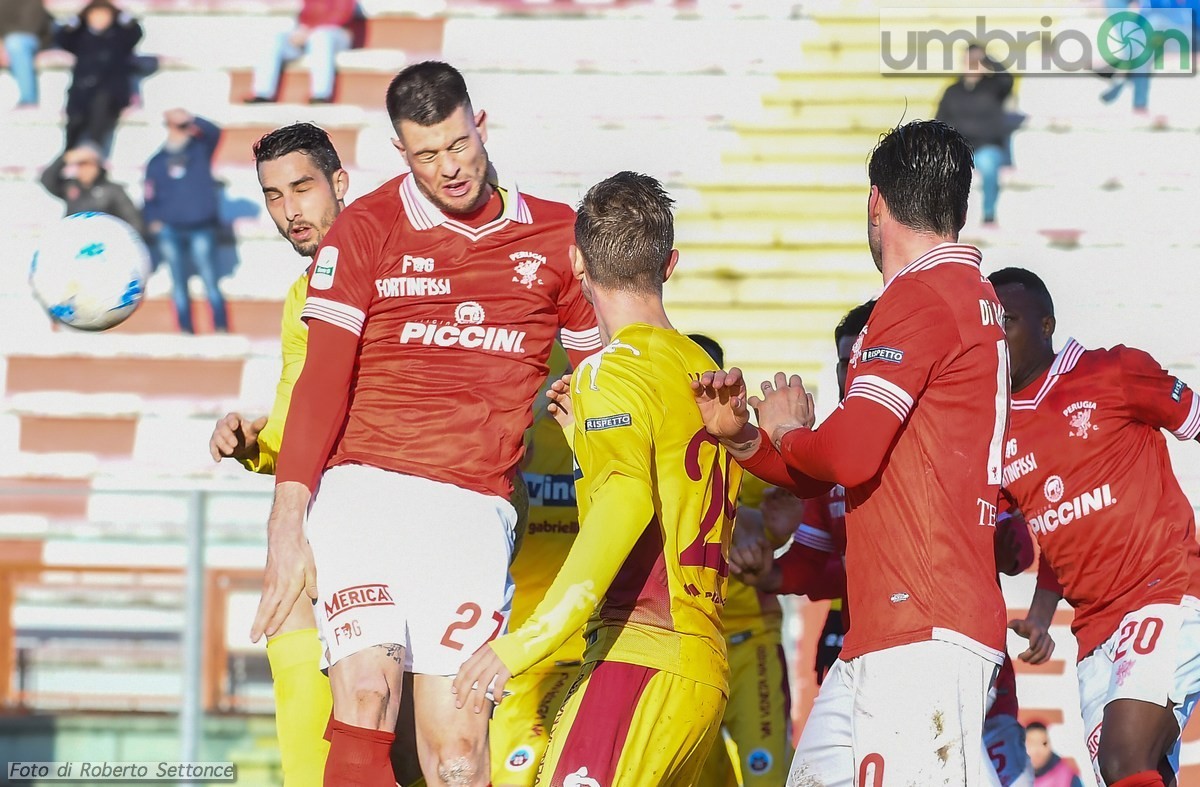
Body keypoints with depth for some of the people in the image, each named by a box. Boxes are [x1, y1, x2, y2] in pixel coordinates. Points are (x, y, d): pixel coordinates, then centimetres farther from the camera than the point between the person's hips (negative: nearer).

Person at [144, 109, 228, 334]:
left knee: (210, 281, -5)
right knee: (178, 283, 5)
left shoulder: (200, 149, 8)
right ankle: (186, 331, 7)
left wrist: (190, 119, -27)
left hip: (200, 228, -2)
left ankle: (222, 330, -4)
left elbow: (213, 132, -12)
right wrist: (153, 221, -5)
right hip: (169, 231, 2)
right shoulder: (157, 162, 12)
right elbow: (150, 198, 12)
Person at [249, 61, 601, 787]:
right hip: (362, 489, -1)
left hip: (473, 509, 1)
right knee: (366, 698, -20)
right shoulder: (367, 229, 5)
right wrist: (288, 519, -9)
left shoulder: (556, 237, 11)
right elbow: (322, 378, -1)